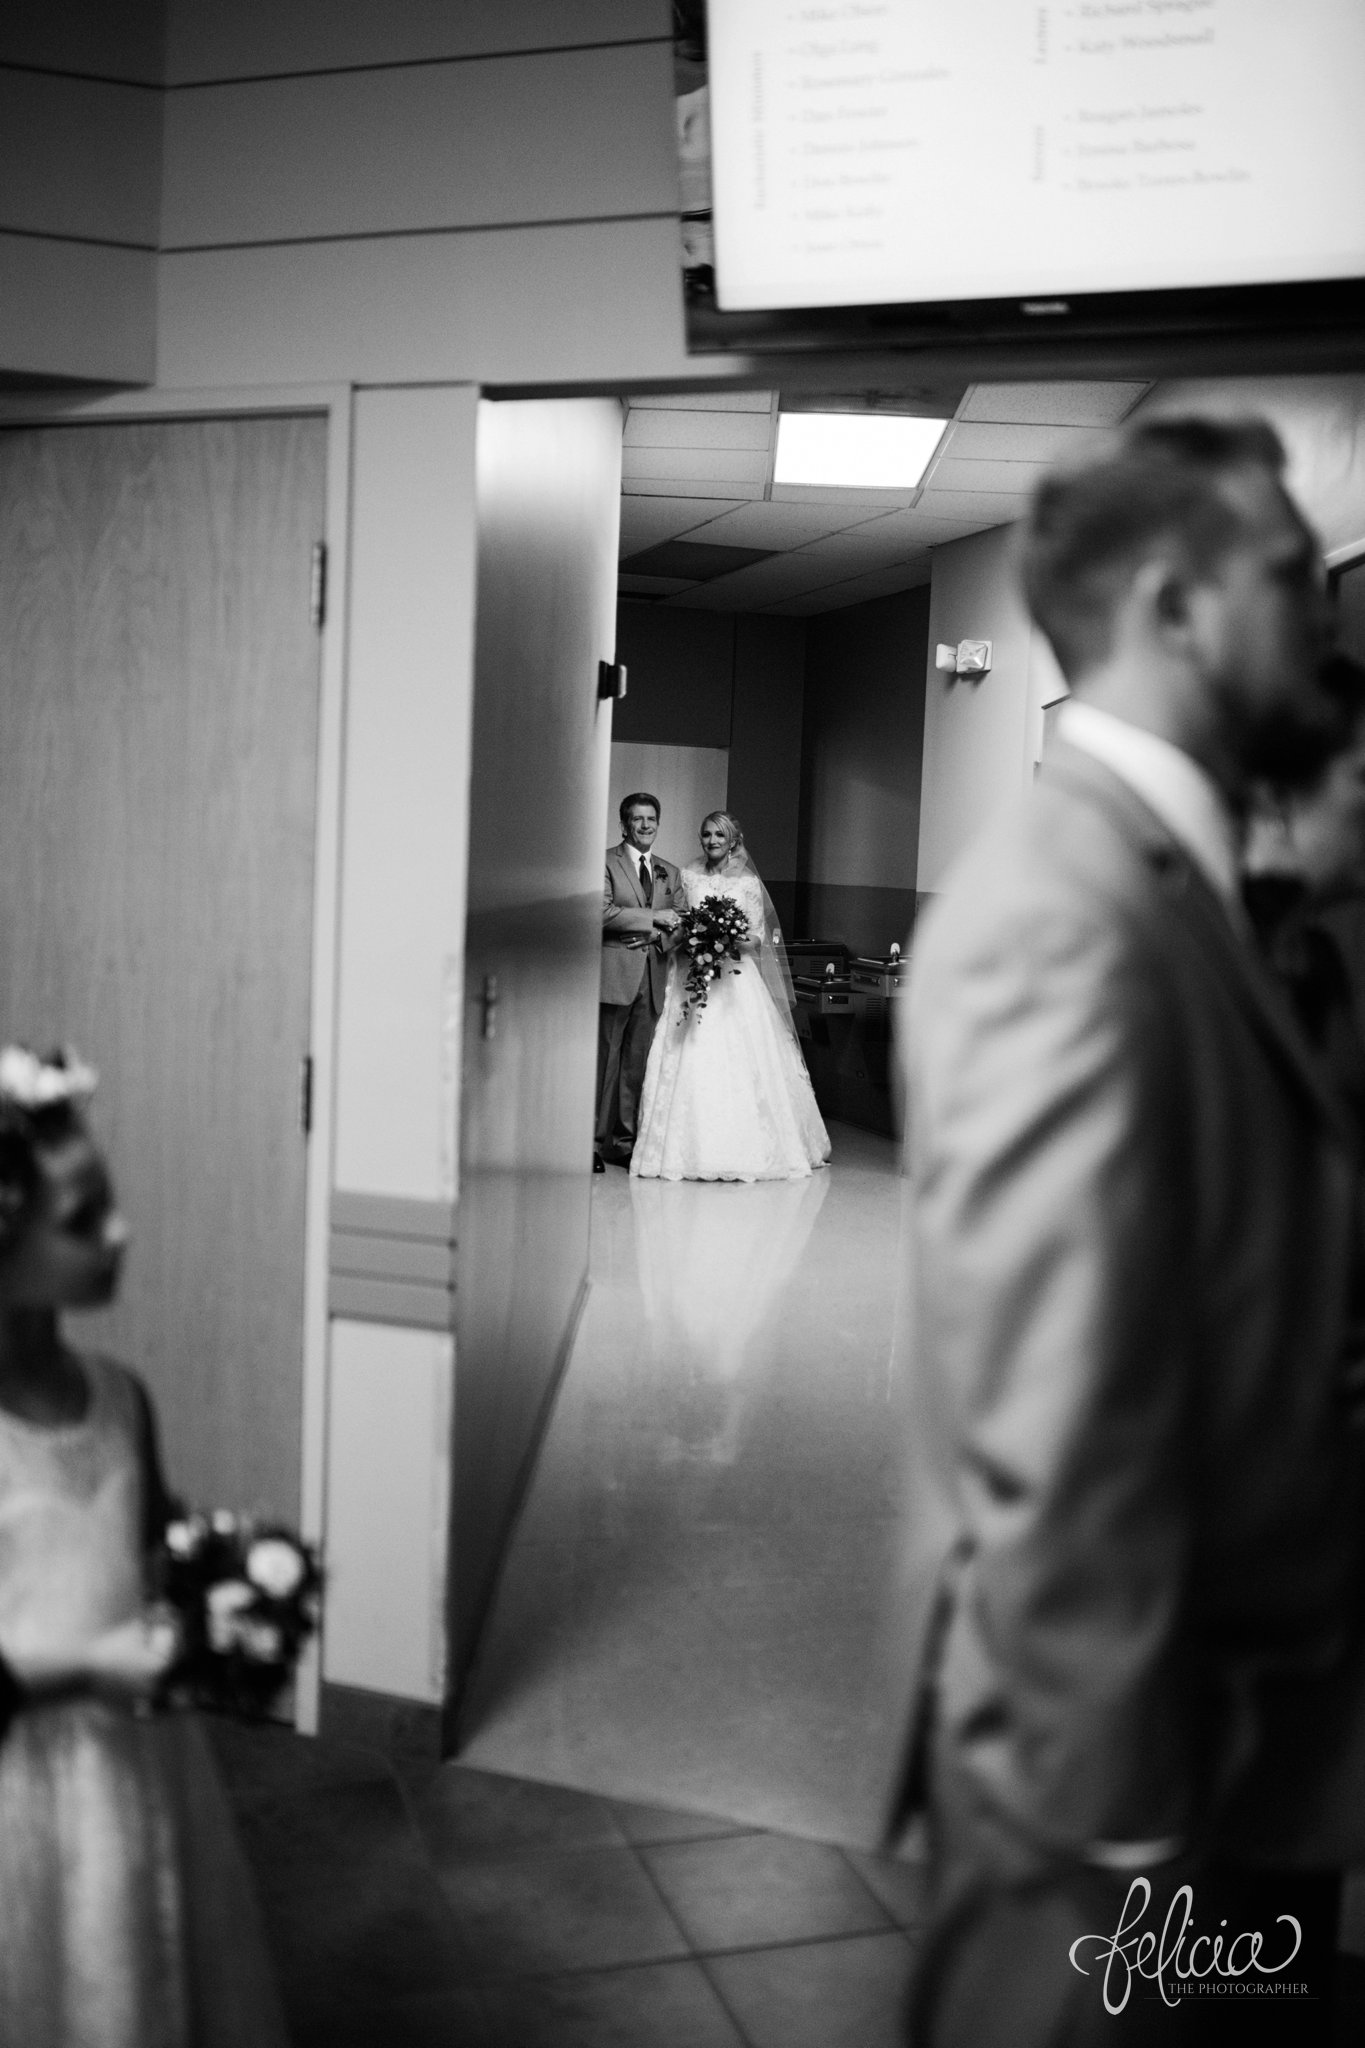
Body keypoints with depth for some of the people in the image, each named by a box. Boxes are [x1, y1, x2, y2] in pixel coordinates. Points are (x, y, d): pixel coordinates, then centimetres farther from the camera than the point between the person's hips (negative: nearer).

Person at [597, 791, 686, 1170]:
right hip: (614, 974, -5)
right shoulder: (605, 862, 1)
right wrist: (653, 917, -12)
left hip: (653, 977, 5)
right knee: (604, 1060, -6)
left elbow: (679, 923, 14)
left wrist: (658, 935, -7)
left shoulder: (670, 873, 19)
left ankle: (624, 1141, 11)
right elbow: (603, 912, -11)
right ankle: (592, 1142, -1)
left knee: (638, 1061, 5)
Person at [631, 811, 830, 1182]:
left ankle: (744, 1149, -1)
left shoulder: (748, 883, 5)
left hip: (736, 980, -1)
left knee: (739, 1065, -8)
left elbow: (758, 939, 5)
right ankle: (691, 1148, -2)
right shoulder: (687, 877, 10)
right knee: (690, 1062, -7)